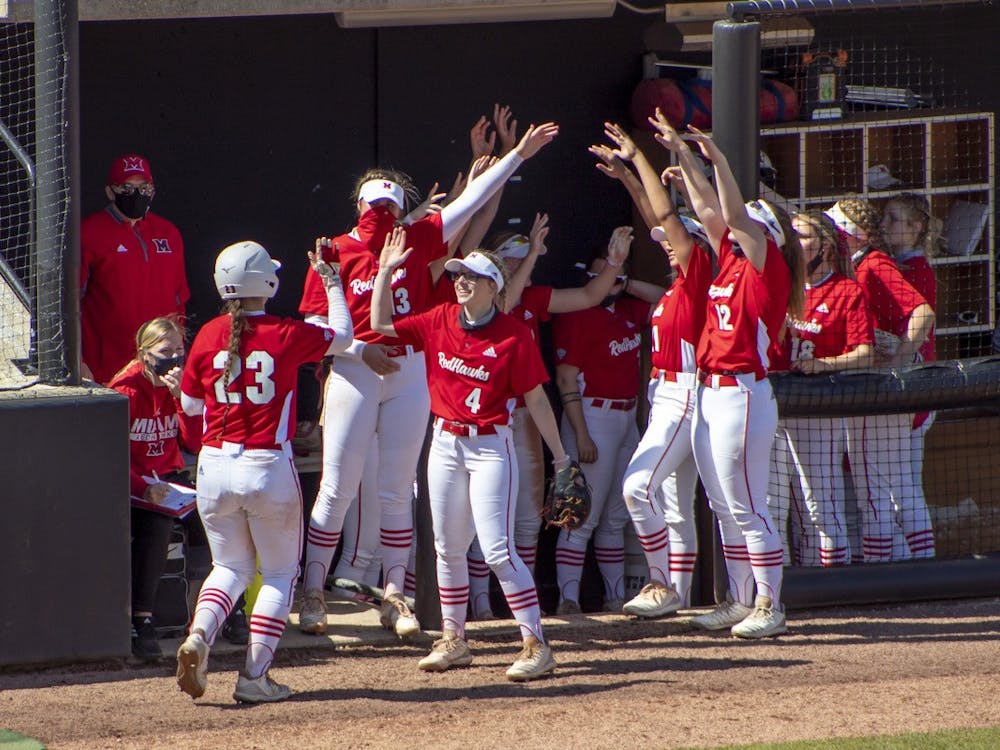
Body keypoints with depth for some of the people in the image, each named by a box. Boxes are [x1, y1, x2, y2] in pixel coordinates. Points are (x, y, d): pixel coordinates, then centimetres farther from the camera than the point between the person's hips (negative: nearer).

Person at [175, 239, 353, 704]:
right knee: (279, 572, 12)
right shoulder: (288, 335, -8)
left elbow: (189, 403, 10)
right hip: (269, 469, -3)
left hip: (215, 468, 3)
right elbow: (342, 335, 13)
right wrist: (331, 281, 27)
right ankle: (255, 677, 5)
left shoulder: (209, 336, -2)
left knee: (231, 566, 20)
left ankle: (199, 636, -7)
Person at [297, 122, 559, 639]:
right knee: (337, 488, -2)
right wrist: (360, 350, -18)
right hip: (354, 374, -3)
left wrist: (518, 155, 3)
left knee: (398, 491, 7)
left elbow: (469, 203, 5)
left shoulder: (416, 242, 5)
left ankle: (394, 596, 12)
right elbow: (315, 326, -5)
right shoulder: (335, 254, -4)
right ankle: (313, 594, 4)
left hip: (410, 373, 3)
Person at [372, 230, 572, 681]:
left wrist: (560, 456, -7)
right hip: (445, 442, 6)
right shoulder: (439, 322, 4)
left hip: (490, 445, -6)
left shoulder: (514, 335, -11)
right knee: (448, 548, 13)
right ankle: (453, 640, 25)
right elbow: (381, 324, 11)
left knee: (497, 550, -12)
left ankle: (536, 645, -9)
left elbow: (535, 398, -8)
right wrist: (386, 271, 2)